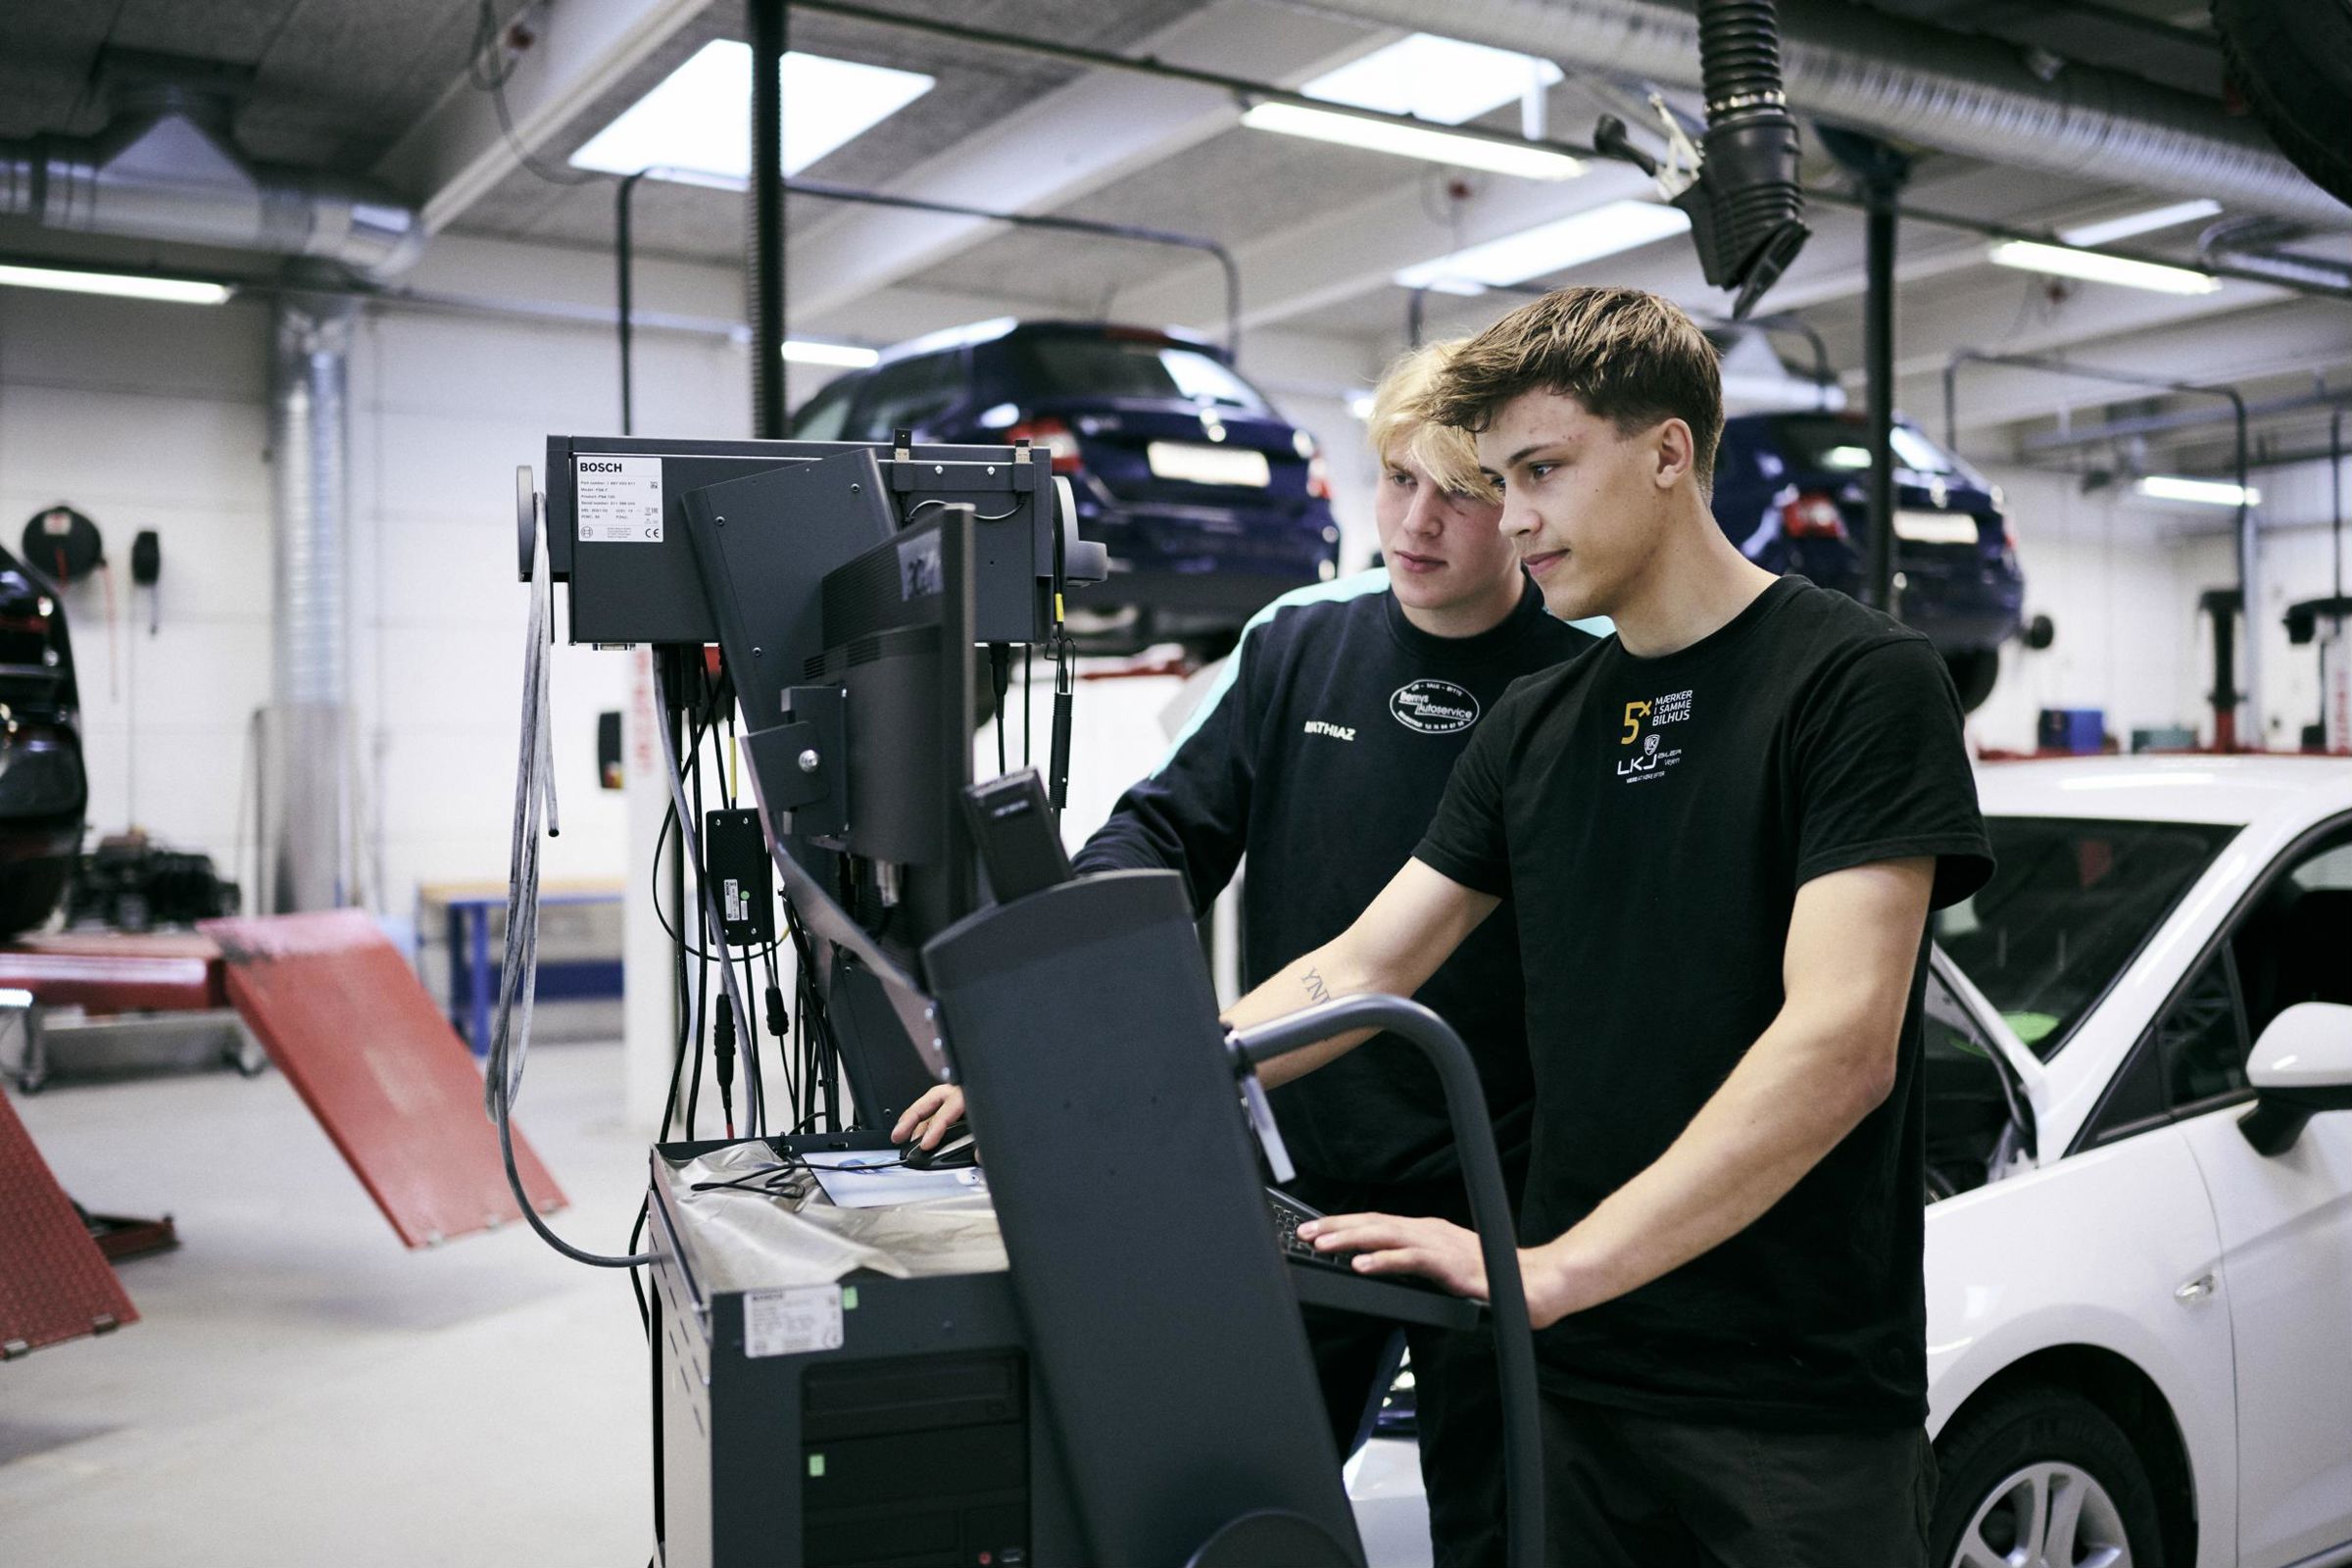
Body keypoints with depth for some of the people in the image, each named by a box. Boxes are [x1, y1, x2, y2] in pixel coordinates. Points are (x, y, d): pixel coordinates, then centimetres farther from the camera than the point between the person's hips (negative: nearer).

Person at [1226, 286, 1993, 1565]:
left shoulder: (1858, 681, -10)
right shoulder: (1532, 730, 9)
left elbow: (1839, 1046, -21)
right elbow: (1357, 973, 9)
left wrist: (1554, 1268, -29)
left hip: (1801, 1400, -5)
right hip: (1570, 1377, 5)